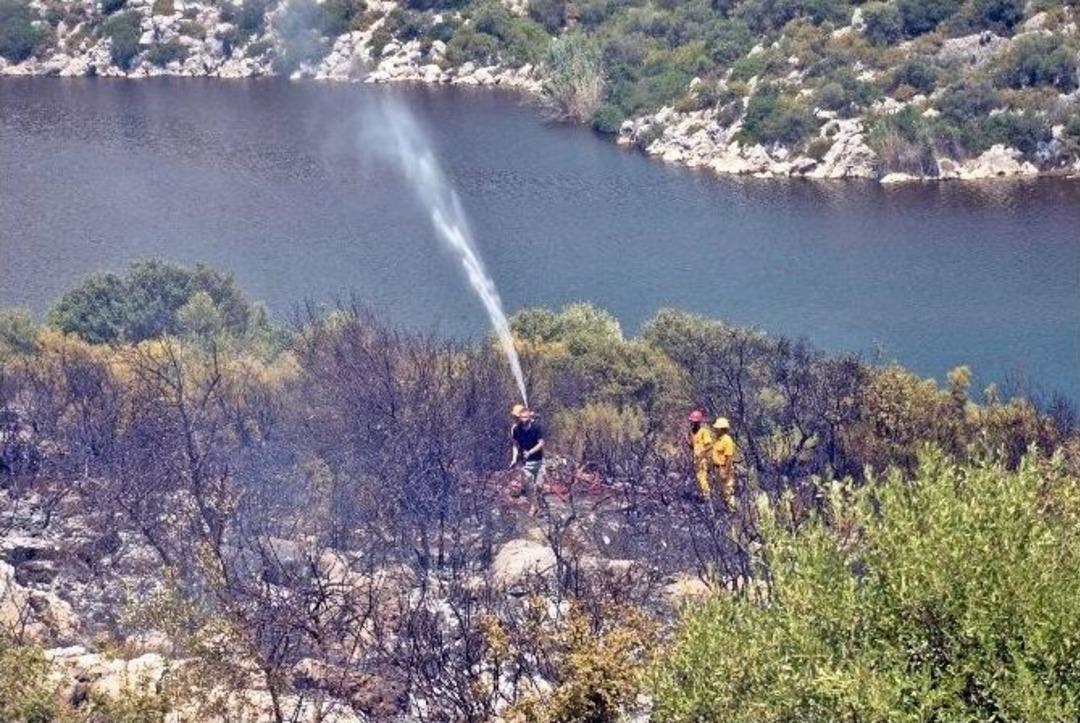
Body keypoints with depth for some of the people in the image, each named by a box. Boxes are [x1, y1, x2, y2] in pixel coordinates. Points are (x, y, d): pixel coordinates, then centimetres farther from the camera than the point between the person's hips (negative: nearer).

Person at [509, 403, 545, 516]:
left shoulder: (536, 427, -17)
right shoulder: (516, 429, -7)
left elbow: (541, 443, -14)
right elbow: (516, 445, 2)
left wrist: (530, 452, -26)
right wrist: (514, 458, -9)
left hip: (538, 460, -3)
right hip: (525, 462, 3)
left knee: (538, 485, 0)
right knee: (528, 484, 3)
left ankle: (539, 505, 15)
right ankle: (533, 506, 16)